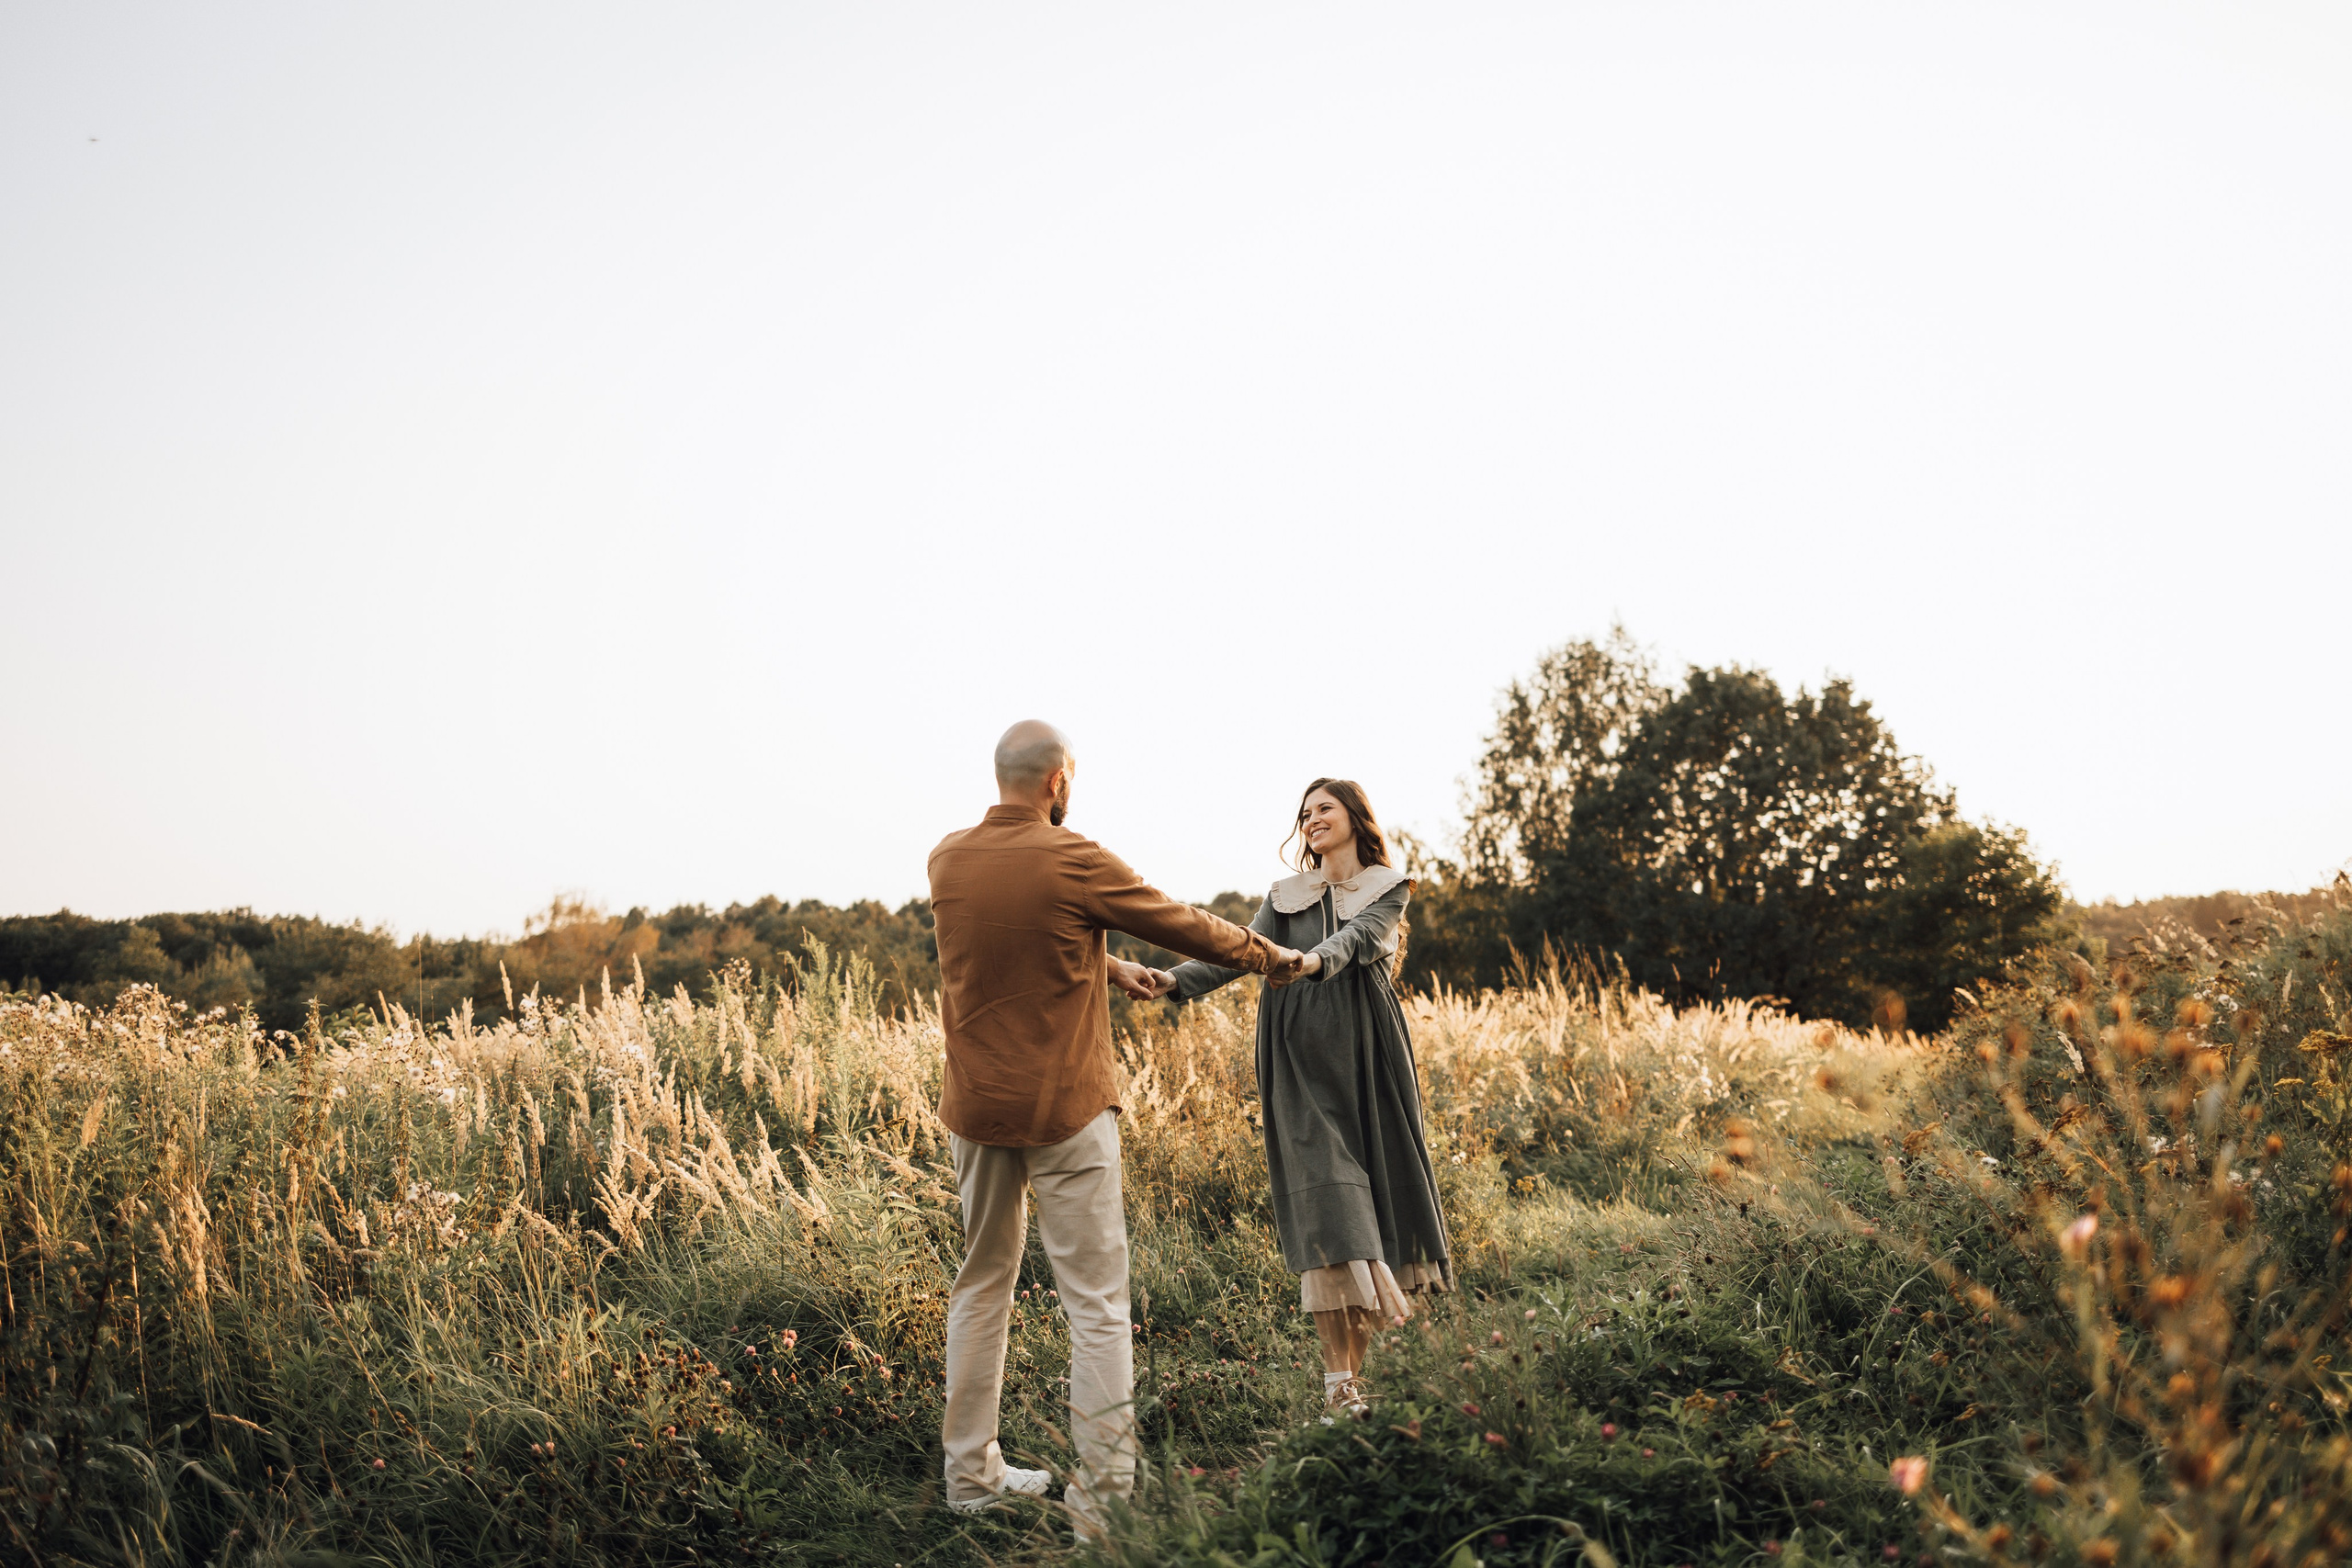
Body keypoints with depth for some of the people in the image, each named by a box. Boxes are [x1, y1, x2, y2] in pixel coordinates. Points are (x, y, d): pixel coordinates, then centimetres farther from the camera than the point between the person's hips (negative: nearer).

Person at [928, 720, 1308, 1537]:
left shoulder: (947, 862, 2)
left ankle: (970, 1471, 24)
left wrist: (1108, 967, 29)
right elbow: (1182, 924, -3)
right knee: (1096, 1302, 0)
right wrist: (1268, 955, 14)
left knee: (983, 1284, 17)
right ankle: (1103, 1495, 1)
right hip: (1065, 1110, -6)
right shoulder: (1074, 864, -14)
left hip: (976, 1107, 6)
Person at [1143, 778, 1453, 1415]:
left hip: (1366, 1057, -1)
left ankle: (1357, 1362, 10)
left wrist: (1313, 960, -35)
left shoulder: (1388, 888, 8)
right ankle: (1339, 1384, -14)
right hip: (1299, 1060, 1)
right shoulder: (1284, 898, 17)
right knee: (1323, 1198, -10)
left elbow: (1359, 937, -13)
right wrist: (1176, 979, -16)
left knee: (1374, 1184, -1)